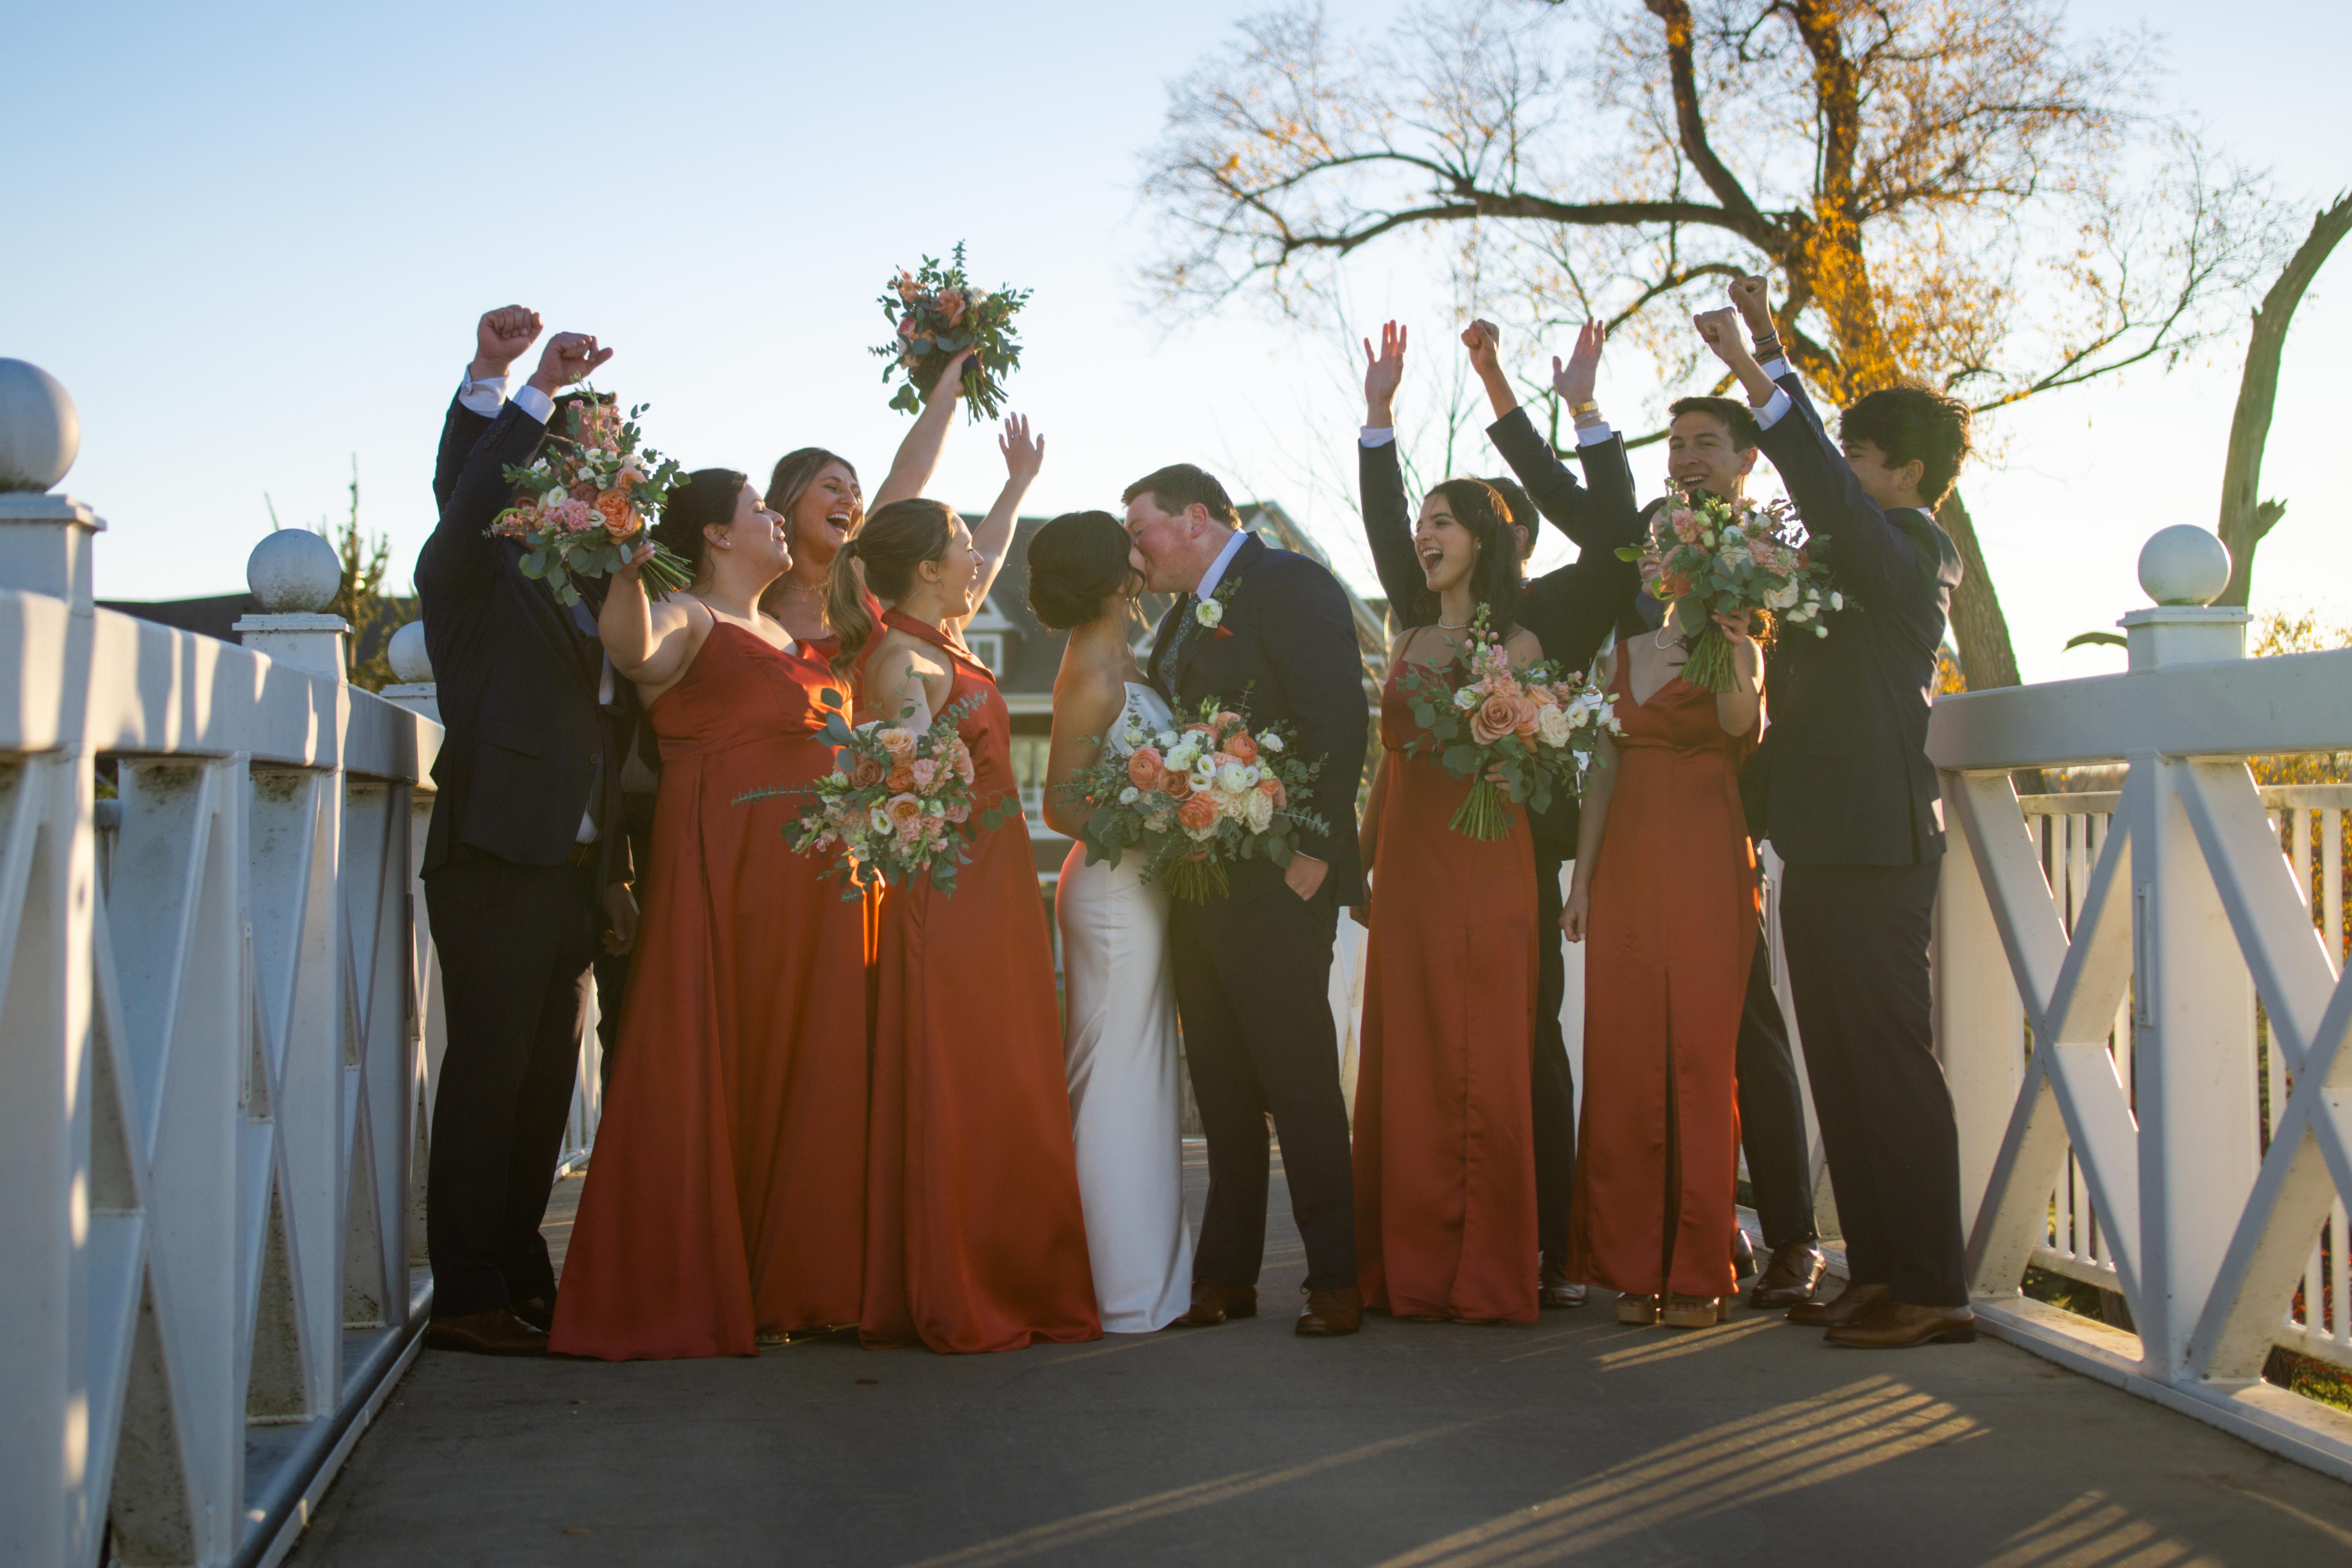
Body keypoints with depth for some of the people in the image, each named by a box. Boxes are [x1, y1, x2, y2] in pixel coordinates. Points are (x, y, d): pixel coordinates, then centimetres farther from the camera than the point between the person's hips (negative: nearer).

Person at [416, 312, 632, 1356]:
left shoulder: (589, 596, 20)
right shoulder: (479, 574, 2)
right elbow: (467, 493, -20)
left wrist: (617, 870, 13)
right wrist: (519, 386, -29)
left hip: (573, 868, 7)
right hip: (496, 859, -7)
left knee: (545, 1077, 10)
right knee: (489, 1069, -6)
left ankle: (519, 1279, 19)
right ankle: (467, 1297, 0)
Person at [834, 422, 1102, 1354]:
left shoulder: (934, 643, 14)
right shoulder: (902, 661, -13)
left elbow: (982, 565, 33)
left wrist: (1019, 484, 40)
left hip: (993, 898, 10)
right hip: (952, 899, -10)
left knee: (1004, 1099, 10)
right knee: (960, 1101, -6)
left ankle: (1013, 1292, 15)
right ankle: (961, 1307, -1)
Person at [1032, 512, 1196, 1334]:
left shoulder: (1115, 662, 11)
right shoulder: (1096, 679, -15)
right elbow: (1059, 805, -15)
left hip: (1132, 889, 10)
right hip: (1117, 890, -10)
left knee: (1133, 1077, 13)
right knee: (1118, 1081, -5)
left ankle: (1139, 1273, 21)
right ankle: (1127, 1292, 1)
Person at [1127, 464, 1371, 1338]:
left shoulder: (1293, 585, -6)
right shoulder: (1181, 617, 21)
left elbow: (1337, 720, -15)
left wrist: (1314, 853, -20)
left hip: (1277, 881, -8)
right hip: (1198, 884, 8)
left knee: (1300, 1079, -5)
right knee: (1222, 1089, 11)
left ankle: (1338, 1278, 3)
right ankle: (1227, 1276, 18)